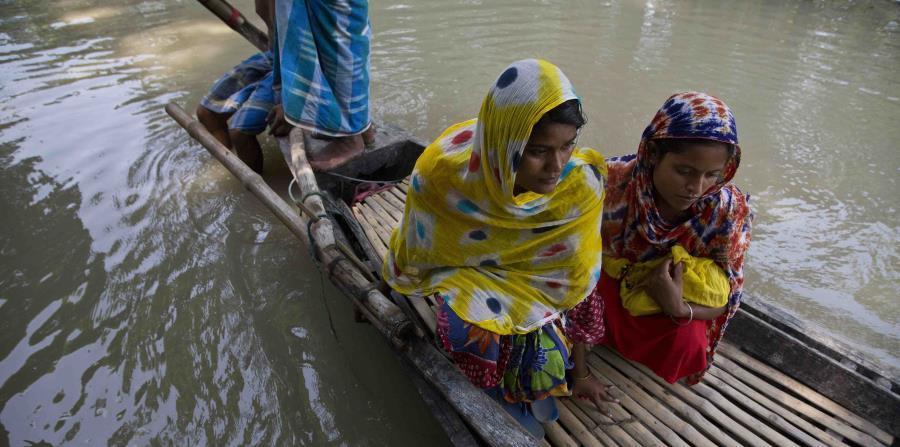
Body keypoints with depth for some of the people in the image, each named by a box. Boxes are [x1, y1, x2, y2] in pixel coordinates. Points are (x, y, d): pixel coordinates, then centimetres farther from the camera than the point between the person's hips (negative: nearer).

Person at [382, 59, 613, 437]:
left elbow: (575, 281, -17)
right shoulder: (443, 168, -33)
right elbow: (417, 256, -12)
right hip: (461, 274, 0)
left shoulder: (581, 182, -31)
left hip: (529, 288, 1)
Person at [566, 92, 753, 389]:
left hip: (679, 298, 2)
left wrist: (679, 308, -35)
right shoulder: (610, 183, -31)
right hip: (606, 283, -1)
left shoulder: (731, 211, -24)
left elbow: (722, 301, -12)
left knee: (687, 342, -27)